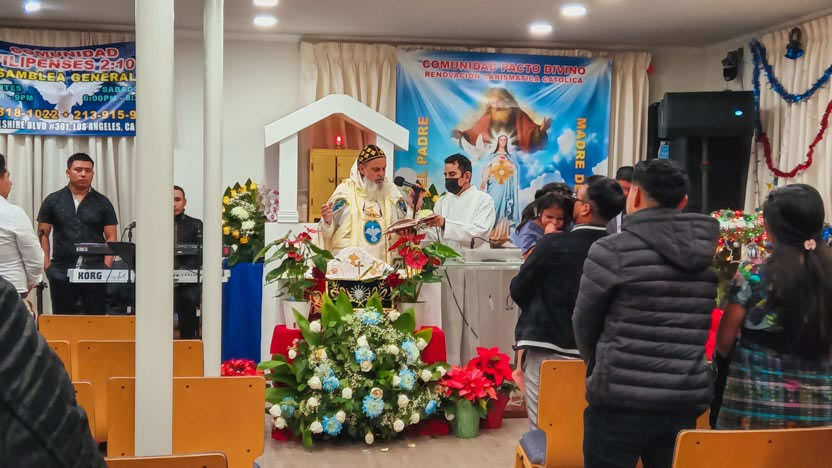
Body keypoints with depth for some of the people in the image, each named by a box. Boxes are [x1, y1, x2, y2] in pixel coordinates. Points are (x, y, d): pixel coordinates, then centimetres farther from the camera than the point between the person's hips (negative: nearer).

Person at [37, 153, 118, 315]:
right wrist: (46, 265, -3)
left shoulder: (102, 203, 6)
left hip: (95, 270, 0)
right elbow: (43, 235, 8)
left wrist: (107, 266, -7)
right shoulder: (53, 201, 7)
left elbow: (111, 237, 4)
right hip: (62, 270, 1)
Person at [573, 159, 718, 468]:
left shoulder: (612, 250, -9)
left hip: (621, 401, -4)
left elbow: (584, 324, 2)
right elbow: (696, 329, 11)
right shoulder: (707, 253, 4)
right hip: (685, 402, 5)